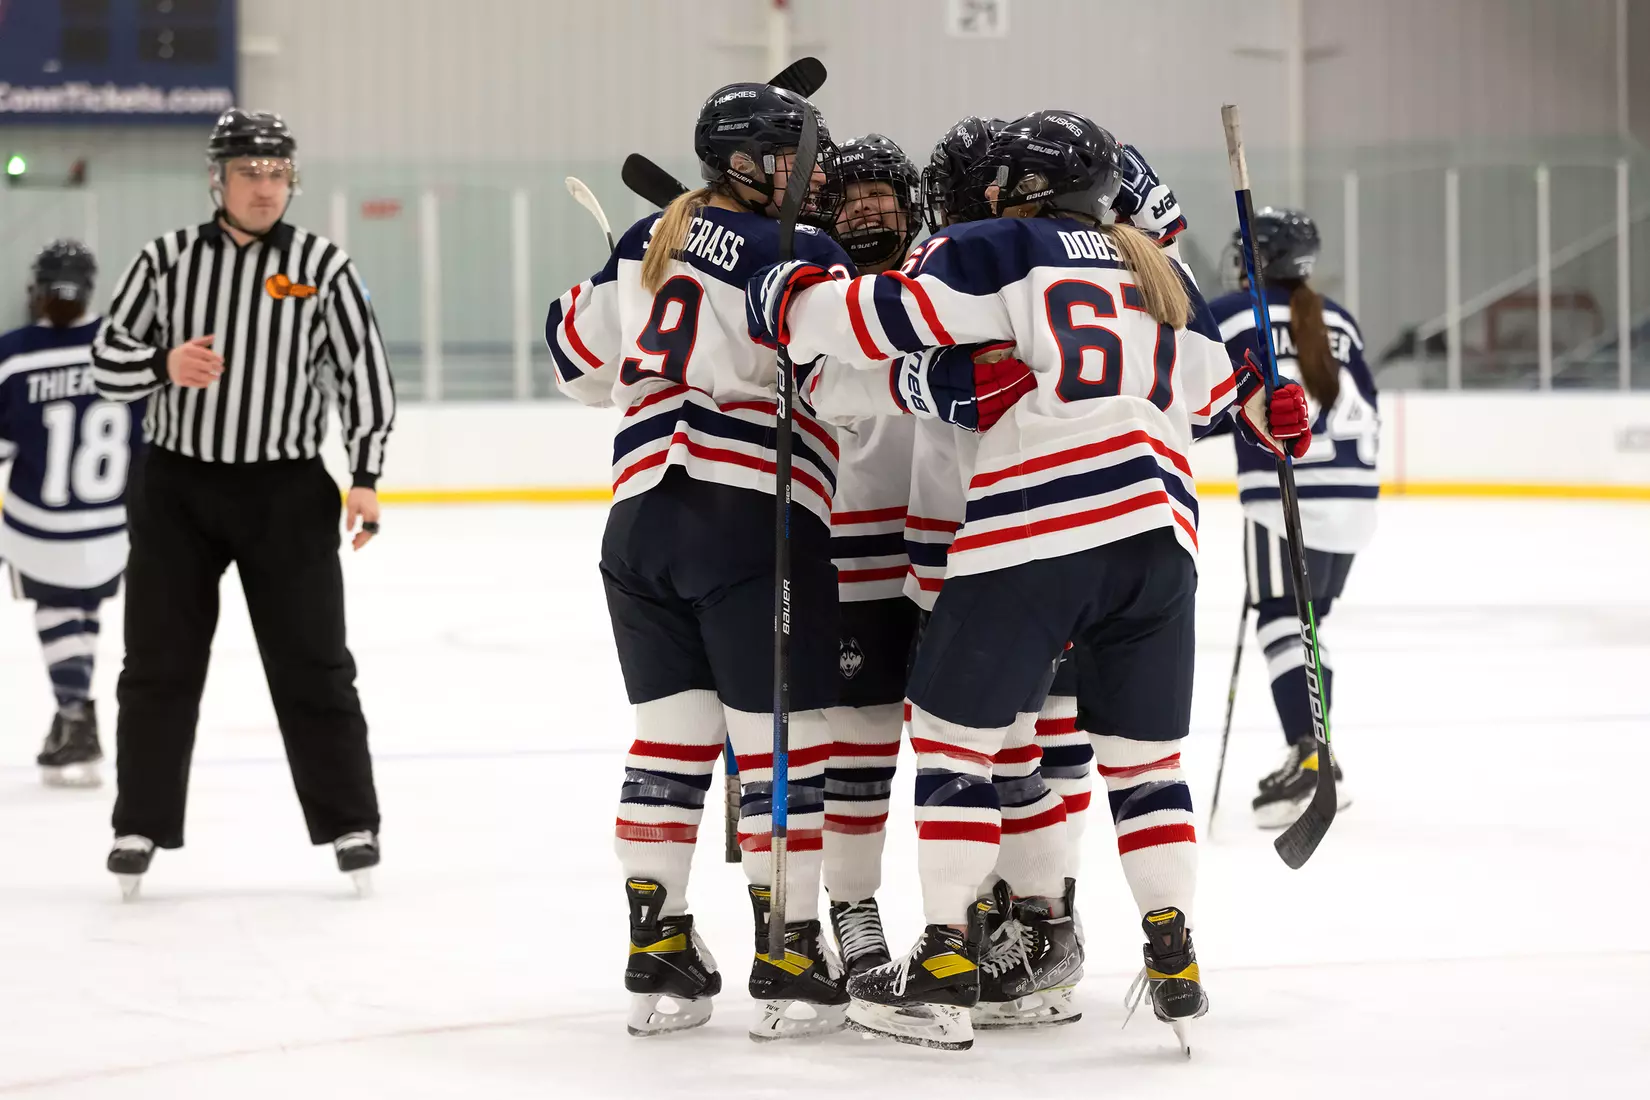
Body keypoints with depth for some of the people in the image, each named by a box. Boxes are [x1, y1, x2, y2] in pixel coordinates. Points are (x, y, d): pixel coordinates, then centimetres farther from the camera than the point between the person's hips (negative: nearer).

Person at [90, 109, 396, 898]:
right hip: (177, 485, 1)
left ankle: (349, 824, 11)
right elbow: (106, 358, 3)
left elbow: (364, 370, 1)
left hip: (286, 491, -1)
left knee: (313, 664, 2)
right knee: (158, 663, 4)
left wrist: (365, 476, -7)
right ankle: (141, 826, 11)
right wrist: (162, 365, -18)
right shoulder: (168, 260, 1)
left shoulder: (323, 267, -1)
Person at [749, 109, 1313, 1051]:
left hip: (1036, 531, -5)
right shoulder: (1160, 276, 23)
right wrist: (1272, 404, 55)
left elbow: (888, 317, -5)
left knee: (955, 728, 5)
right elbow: (1214, 388, 34)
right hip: (1159, 528, 6)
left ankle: (945, 971, 1)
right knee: (1144, 755, 17)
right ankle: (1176, 964, 12)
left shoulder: (999, 250, 4)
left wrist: (787, 298, 10)